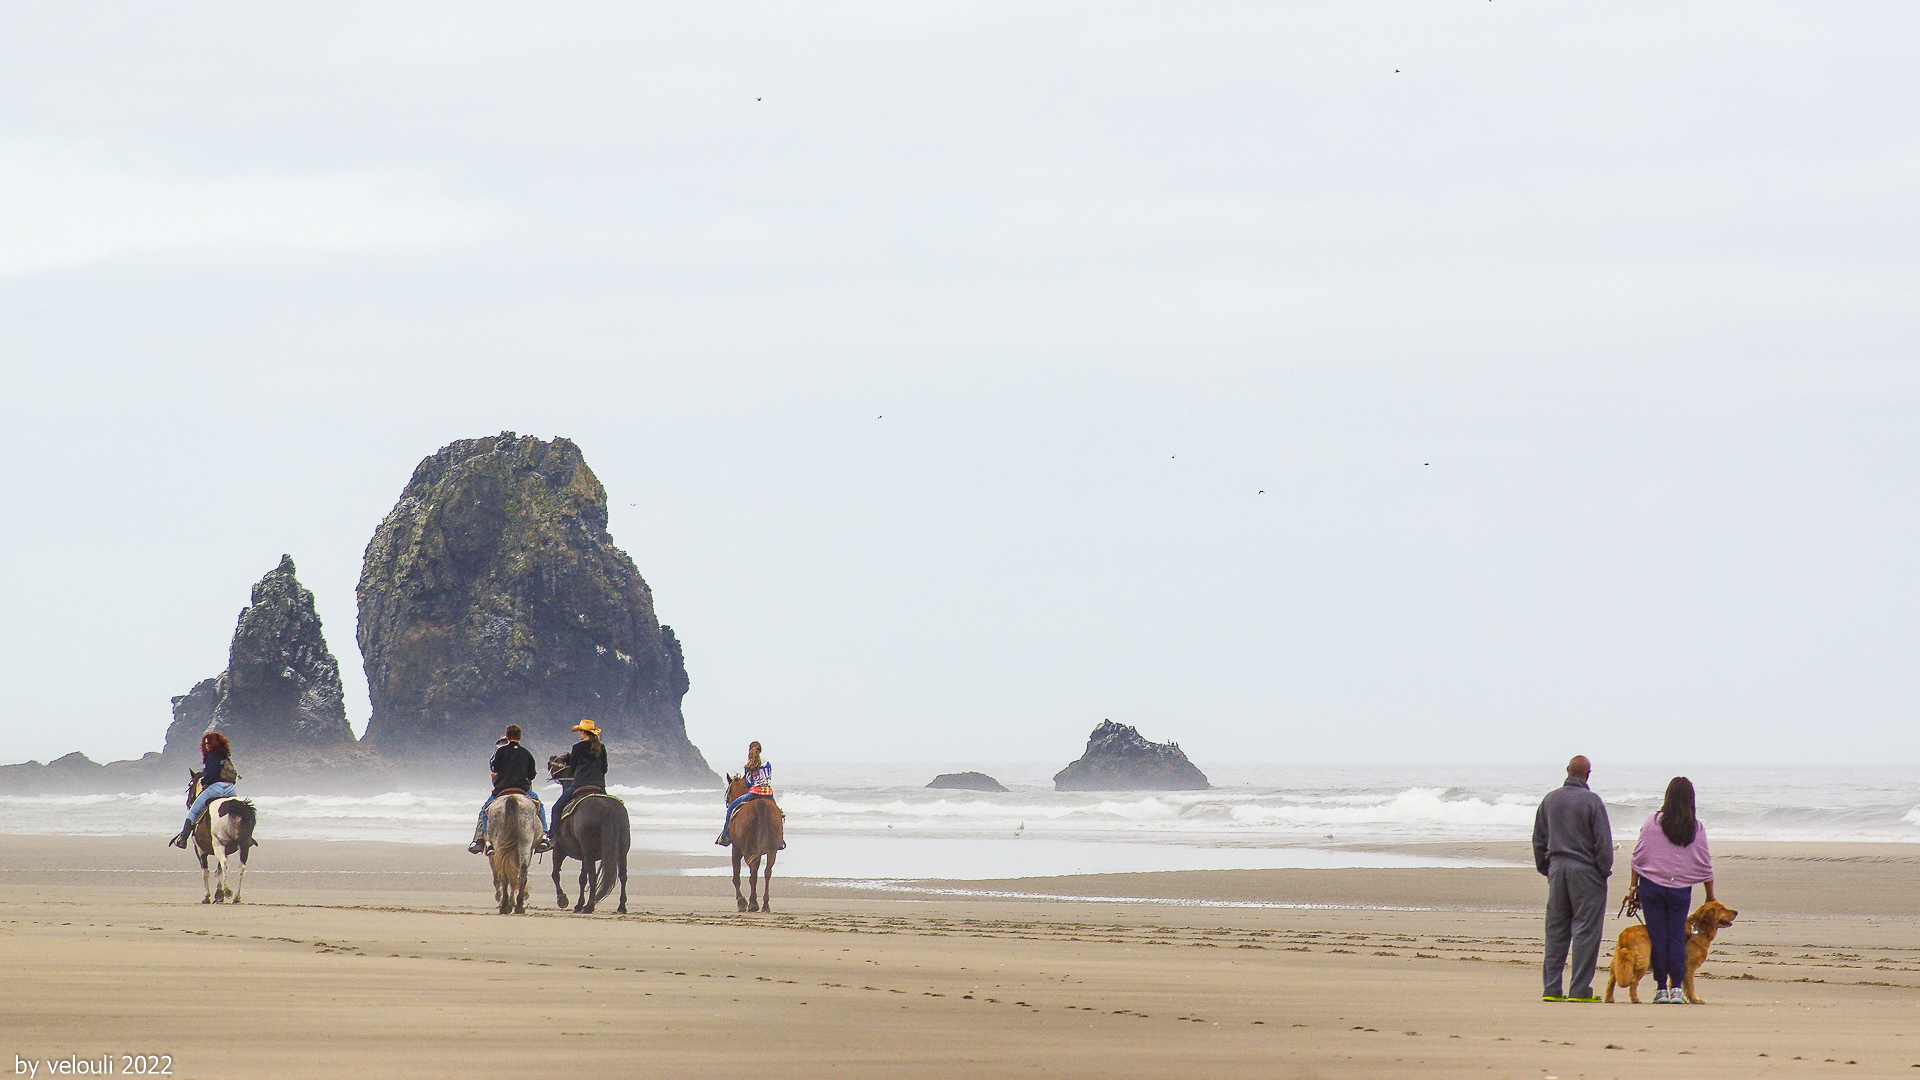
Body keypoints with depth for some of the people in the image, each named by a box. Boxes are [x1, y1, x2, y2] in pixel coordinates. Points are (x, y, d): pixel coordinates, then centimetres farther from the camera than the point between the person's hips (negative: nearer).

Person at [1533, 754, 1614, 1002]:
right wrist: (1604, 870, 1)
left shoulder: (1550, 800, 7)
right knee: (1586, 929, -1)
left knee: (1555, 929, 10)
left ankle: (1551, 988, 9)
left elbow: (1538, 839, 14)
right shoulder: (1591, 801, -10)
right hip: (1585, 870, -5)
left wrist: (1545, 868, 21)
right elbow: (1603, 841, -10)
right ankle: (1579, 989, -4)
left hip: (1557, 868, 5)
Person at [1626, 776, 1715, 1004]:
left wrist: (1633, 886, 6)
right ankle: (1677, 989, -2)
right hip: (1681, 889, 1)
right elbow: (1704, 864, 6)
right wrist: (1710, 896, 17)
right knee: (1677, 937, 5)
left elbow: (1638, 856, -2)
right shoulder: (1697, 828, 0)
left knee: (1657, 936, 3)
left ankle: (1661, 988, 3)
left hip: (1652, 885, -1)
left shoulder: (1653, 821, -4)